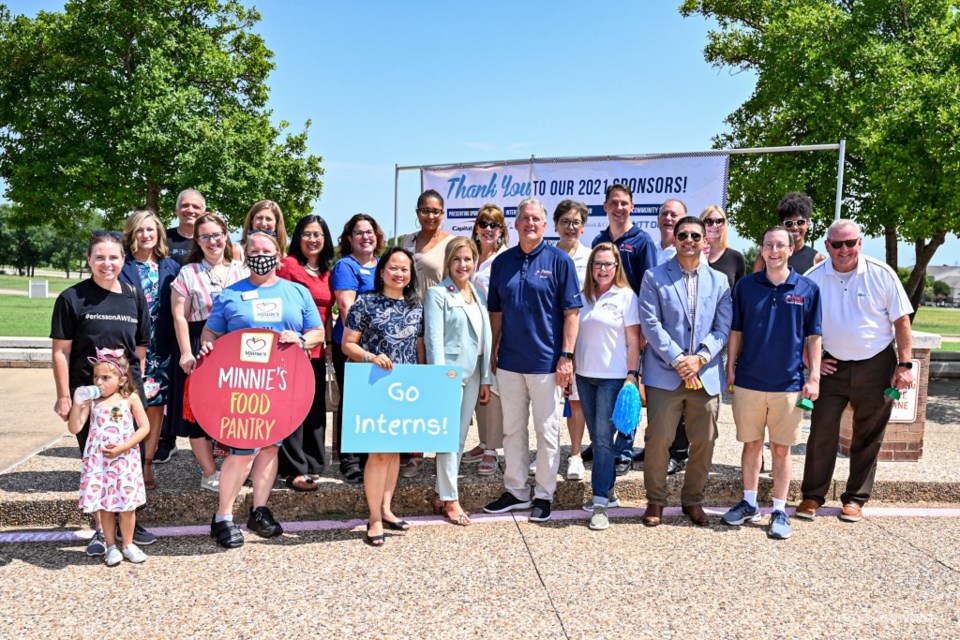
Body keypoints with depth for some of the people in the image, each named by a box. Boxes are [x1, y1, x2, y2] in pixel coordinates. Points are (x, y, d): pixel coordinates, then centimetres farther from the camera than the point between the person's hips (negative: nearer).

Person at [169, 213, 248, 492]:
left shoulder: (241, 271, 7)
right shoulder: (188, 273, 0)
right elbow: (179, 316, -4)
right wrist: (186, 353, -11)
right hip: (199, 347, -2)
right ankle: (209, 474, 12)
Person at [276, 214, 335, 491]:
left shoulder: (326, 272, 16)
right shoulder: (288, 265, -4)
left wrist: (329, 341, 14)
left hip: (317, 349, 7)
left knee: (316, 407, 11)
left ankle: (312, 464, 22)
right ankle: (295, 469, 0)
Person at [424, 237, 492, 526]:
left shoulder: (479, 294, 13)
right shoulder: (437, 294, -6)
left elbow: (486, 337, 14)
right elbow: (434, 339, -11)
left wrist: (486, 379, 11)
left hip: (472, 374, 6)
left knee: (461, 436, 11)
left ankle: (443, 492, 23)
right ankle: (450, 499, 9)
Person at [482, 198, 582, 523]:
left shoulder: (559, 260, -5)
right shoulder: (502, 261, 6)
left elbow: (571, 312, -7)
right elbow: (496, 311, 12)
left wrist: (567, 355, -12)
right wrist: (494, 351, 8)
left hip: (546, 361, -4)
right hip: (509, 360, 4)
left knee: (547, 430, 7)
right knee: (512, 428, 14)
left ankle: (544, 495, 21)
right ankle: (515, 490, 28)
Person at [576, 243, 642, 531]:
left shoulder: (626, 296, -3)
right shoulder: (582, 296, 9)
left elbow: (634, 340, -4)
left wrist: (632, 375, -11)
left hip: (613, 377, -5)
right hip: (584, 376, 5)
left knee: (603, 438, -7)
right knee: (596, 438, 11)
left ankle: (600, 503, -2)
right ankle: (607, 490, 24)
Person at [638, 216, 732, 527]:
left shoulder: (719, 280, 11)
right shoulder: (654, 277, 2)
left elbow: (722, 328, 5)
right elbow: (650, 323, -6)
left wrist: (700, 358, -10)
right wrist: (677, 359, -13)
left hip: (706, 375, 3)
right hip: (664, 374, -3)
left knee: (704, 442, 9)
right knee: (658, 439, -1)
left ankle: (693, 499, 26)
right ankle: (655, 500, 17)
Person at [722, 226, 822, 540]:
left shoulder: (808, 289, 0)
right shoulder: (746, 286, 2)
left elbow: (813, 337, 3)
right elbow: (736, 331, 7)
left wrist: (814, 377, -2)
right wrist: (730, 368, 2)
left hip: (789, 383, -1)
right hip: (749, 381, 1)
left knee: (781, 448, 7)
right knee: (751, 443, 11)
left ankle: (779, 511, 19)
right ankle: (749, 504, 25)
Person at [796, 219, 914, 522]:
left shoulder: (882, 274, -7)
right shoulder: (813, 278, -4)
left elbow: (902, 321, -3)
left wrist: (905, 364, -7)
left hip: (876, 367, 0)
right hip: (832, 367, 1)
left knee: (868, 437, 8)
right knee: (822, 432, -1)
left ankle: (855, 498, 21)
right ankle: (813, 495, 11)